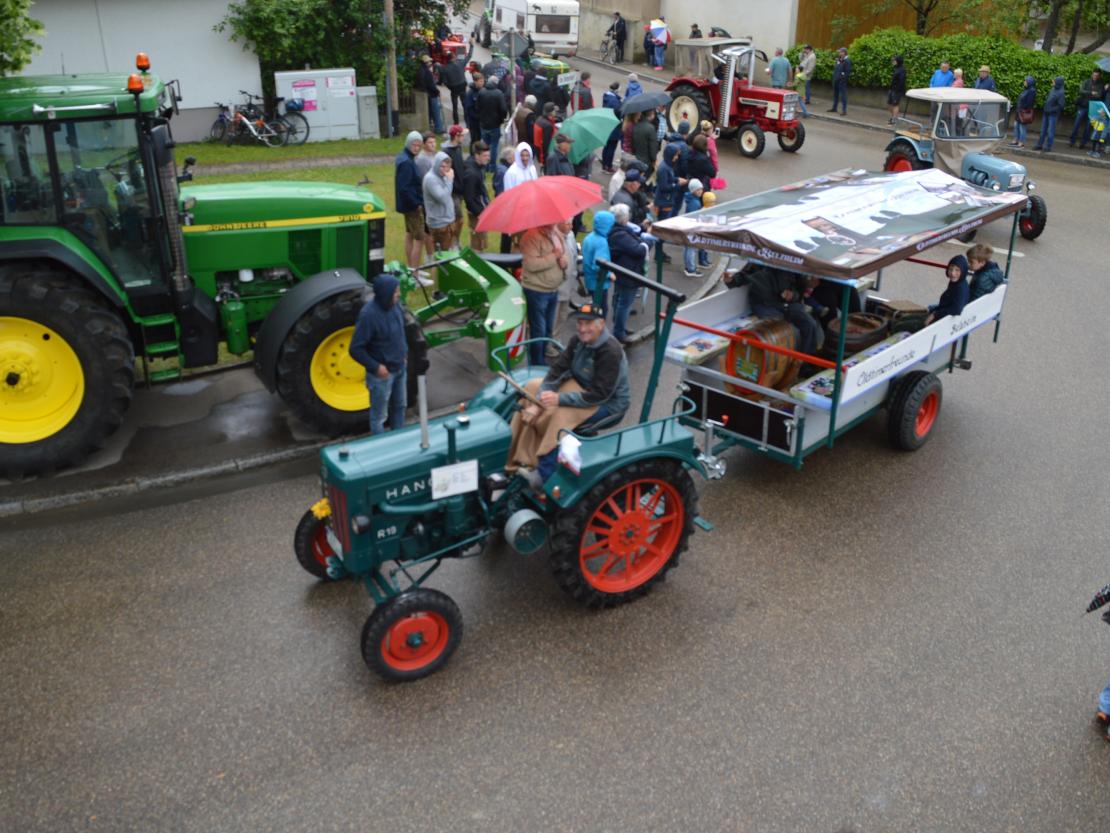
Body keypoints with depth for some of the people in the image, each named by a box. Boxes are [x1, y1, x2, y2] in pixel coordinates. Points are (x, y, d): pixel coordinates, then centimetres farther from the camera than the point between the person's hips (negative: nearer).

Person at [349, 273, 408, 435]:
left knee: (399, 407, 25)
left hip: (399, 368, 8)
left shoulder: (395, 304, -6)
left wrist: (404, 351, 9)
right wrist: (375, 367, -22)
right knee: (379, 416, 9)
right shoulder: (369, 315, -28)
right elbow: (355, 349, -23)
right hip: (382, 373, -8)